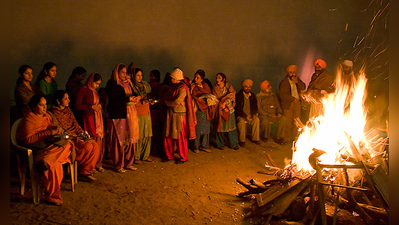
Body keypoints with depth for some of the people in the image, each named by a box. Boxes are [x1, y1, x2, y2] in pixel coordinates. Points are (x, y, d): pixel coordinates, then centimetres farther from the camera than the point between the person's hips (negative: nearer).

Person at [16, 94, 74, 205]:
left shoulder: (47, 116, 20)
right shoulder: (28, 119, -4)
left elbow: (55, 131, 24)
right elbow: (28, 140, -13)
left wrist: (57, 130, -3)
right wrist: (48, 133, -17)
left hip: (49, 145, 7)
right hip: (36, 149, -7)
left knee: (67, 143, -27)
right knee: (55, 164, -34)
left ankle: (45, 160, -45)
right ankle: (53, 196, -30)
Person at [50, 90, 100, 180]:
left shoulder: (68, 110, 17)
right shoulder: (54, 112, -10)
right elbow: (61, 130, -15)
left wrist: (82, 132, 3)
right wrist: (76, 138, -17)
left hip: (76, 135, 8)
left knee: (95, 145, -11)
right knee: (88, 146, -25)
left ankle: (88, 168, 1)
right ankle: (83, 172, -10)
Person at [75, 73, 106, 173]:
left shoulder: (95, 91, 19)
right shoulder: (83, 90, -4)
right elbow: (77, 106, -10)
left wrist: (100, 105, 10)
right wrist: (92, 107, -12)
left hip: (98, 118, 7)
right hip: (89, 118, -7)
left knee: (100, 141, 3)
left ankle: (98, 164, 14)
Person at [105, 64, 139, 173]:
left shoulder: (127, 82, 18)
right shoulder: (112, 83, -5)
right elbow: (113, 100, -14)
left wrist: (136, 97, -1)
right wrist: (128, 99, -19)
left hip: (130, 114, 7)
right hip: (118, 115, -7)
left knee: (130, 139, 7)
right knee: (119, 140, -4)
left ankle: (128, 163, 18)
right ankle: (118, 165, 7)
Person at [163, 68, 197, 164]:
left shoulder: (182, 88, -12)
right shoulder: (172, 86, 12)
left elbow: (177, 102, -18)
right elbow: (166, 98, 16)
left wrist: (168, 103, -3)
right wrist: (171, 103, -2)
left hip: (179, 114, -7)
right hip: (170, 113, 7)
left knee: (180, 137, -2)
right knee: (168, 135, 7)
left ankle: (183, 157, 11)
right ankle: (169, 155, 21)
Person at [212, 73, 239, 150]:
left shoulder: (229, 86, 3)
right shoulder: (214, 89, 0)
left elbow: (232, 96, -7)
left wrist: (225, 103, -19)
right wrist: (223, 108, -13)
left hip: (230, 109, 1)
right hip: (220, 111, -1)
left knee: (231, 127, 1)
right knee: (220, 127, 2)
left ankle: (234, 144, 11)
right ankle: (220, 144, 16)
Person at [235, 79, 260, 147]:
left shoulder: (253, 96, 12)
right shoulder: (238, 96, -3)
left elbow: (255, 107, 13)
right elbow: (238, 109, -10)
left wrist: (254, 114, -9)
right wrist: (245, 116, -21)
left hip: (250, 114, 4)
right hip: (241, 115, -4)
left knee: (257, 120, -26)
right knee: (242, 122, -35)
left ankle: (255, 138, -15)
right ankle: (242, 141, -22)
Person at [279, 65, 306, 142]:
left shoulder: (297, 79, 14)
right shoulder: (284, 82, -3)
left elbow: (303, 88, 5)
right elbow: (282, 94, -11)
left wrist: (297, 82, -12)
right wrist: (293, 99, -13)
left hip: (297, 103, 5)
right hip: (288, 104, -5)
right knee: (288, 122, -7)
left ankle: (295, 137, 13)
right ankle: (287, 138, 3)